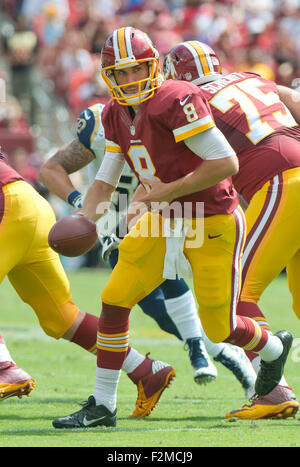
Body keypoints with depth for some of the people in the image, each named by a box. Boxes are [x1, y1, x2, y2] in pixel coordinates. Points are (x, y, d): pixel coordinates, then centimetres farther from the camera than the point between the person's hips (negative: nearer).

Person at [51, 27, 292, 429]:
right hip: (164, 222, 7)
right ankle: (102, 406, 7)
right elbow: (105, 183, 9)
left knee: (219, 328, 1)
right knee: (114, 300, -3)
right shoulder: (116, 114, 4)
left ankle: (274, 348, 36)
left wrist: (168, 191, -23)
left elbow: (227, 163, -26)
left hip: (212, 224, -7)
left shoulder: (176, 101, -23)